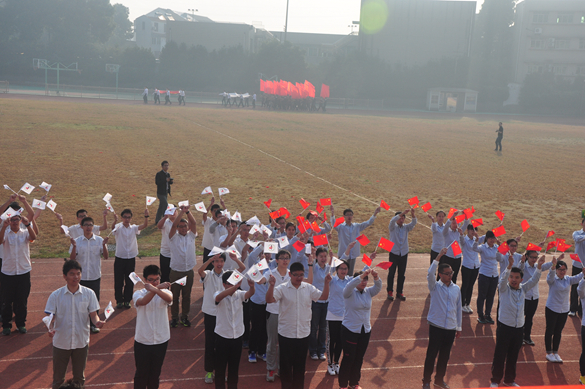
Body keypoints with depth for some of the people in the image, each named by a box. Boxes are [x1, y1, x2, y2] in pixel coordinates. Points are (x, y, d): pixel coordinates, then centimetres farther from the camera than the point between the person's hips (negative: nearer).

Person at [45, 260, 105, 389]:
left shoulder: (89, 294, -7)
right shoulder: (56, 295, -9)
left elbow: (93, 314, -4)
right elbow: (51, 316, -8)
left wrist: (97, 322, -27)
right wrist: (50, 328, -29)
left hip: (81, 342, 1)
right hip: (61, 343, -1)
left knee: (79, 377, 16)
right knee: (58, 378, 12)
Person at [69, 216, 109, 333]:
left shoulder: (99, 240, -1)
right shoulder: (77, 241, -3)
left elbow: (106, 256, -4)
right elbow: (72, 259, -8)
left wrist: (104, 245, -18)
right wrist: (74, 246, -21)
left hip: (95, 276, 1)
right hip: (81, 277, 0)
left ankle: (93, 324, 21)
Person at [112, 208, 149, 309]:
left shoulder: (133, 228, 2)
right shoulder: (118, 227, -6)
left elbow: (144, 225, -14)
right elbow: (113, 228, -30)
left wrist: (146, 216, -33)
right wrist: (115, 221, -52)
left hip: (131, 259, 2)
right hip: (120, 258, -2)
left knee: (129, 281, 9)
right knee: (118, 281, 6)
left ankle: (127, 300, 22)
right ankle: (119, 301, 20)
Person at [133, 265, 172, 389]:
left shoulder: (165, 292, -5)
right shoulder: (138, 294, -8)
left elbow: (169, 299, -30)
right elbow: (143, 301, -32)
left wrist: (154, 288, -46)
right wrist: (158, 287, -41)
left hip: (161, 340, 2)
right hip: (142, 341, -2)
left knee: (155, 372, 18)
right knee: (141, 373, 11)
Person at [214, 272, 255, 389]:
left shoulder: (239, 294, -3)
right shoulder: (219, 294, -12)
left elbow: (250, 293, -23)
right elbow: (219, 297, -36)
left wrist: (252, 286, -48)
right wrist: (235, 286, -51)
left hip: (237, 335, 3)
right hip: (222, 336, -3)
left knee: (234, 366, 16)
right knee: (220, 365, 8)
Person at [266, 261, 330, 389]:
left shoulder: (308, 288, 2)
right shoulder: (282, 288, -10)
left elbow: (323, 297, 2)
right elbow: (269, 299, -21)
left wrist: (326, 283, -11)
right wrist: (271, 285, -35)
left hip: (303, 334, 3)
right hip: (286, 334, -3)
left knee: (300, 364, 15)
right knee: (286, 364, 8)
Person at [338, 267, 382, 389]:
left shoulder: (368, 292, 4)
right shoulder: (350, 292, -10)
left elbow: (378, 287, -12)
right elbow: (349, 286, -32)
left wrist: (376, 277, -33)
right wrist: (362, 275, -42)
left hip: (365, 331, 5)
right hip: (350, 330, -5)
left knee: (359, 358, 14)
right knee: (348, 358, 1)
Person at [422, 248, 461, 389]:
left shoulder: (456, 289, 5)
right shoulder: (435, 287, -6)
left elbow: (458, 308, 11)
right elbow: (430, 274, -26)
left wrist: (459, 327, 14)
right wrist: (439, 256, -30)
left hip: (451, 328, 4)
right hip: (436, 326, -4)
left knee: (445, 356, 14)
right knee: (431, 355, 4)